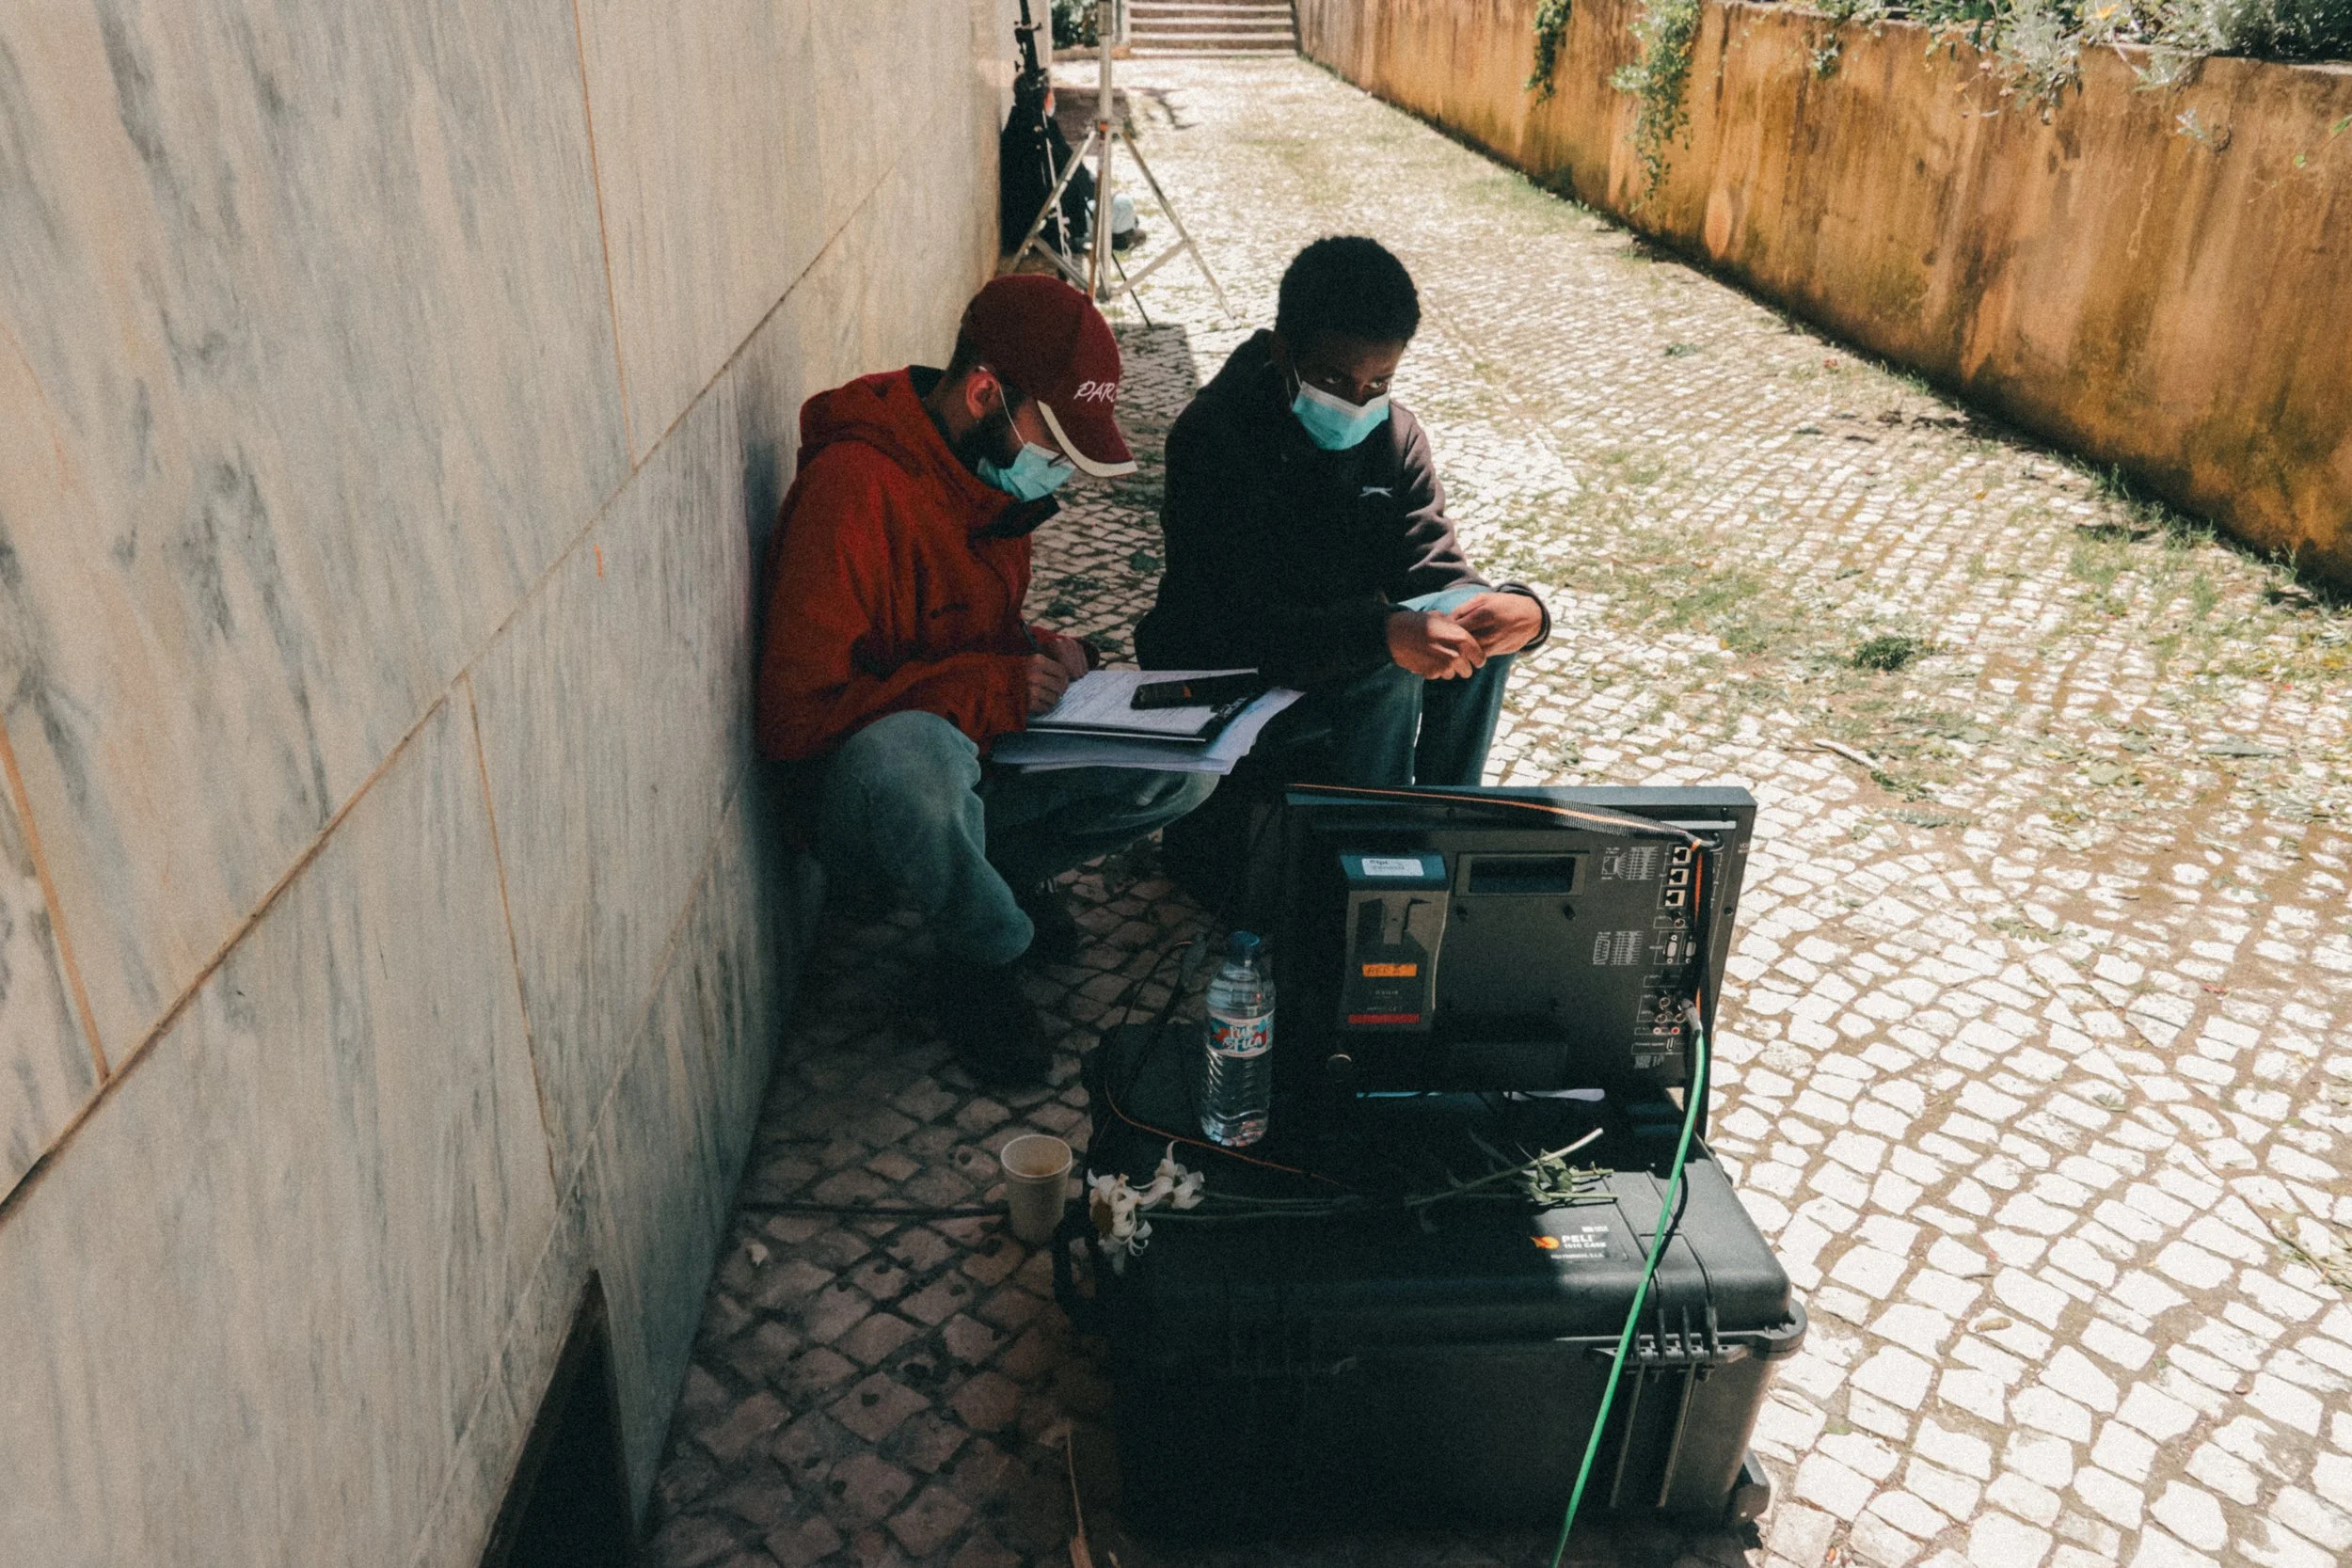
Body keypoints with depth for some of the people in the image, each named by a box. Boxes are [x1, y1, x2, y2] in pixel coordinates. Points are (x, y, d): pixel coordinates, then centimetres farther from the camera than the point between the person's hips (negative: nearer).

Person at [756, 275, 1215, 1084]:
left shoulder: (993, 468, 3)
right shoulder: (855, 486, -24)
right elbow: (794, 714, -28)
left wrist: (1042, 652, -5)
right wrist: (991, 687, -28)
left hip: (976, 757, 7)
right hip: (865, 794, -7)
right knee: (911, 749, -42)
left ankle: (1004, 869, 8)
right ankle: (989, 952, -13)